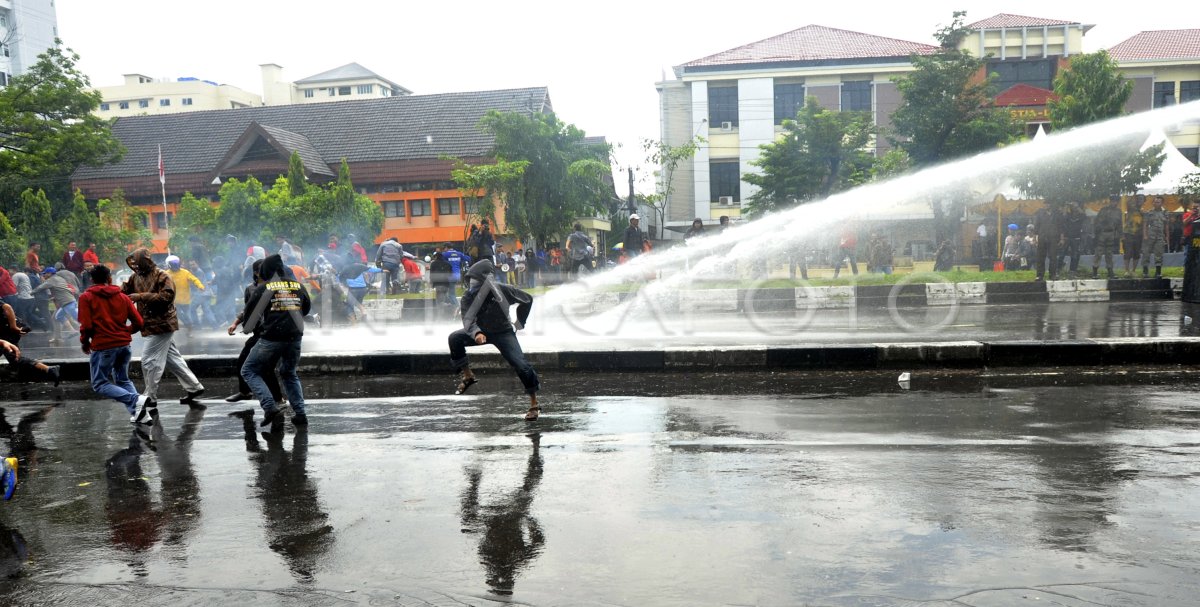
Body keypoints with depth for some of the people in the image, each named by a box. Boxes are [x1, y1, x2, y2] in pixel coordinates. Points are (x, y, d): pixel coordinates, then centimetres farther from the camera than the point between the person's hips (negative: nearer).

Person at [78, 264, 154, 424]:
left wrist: (84, 342, 8)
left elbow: (86, 325, -10)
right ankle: (139, 412, 1)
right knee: (123, 380, 19)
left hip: (103, 346, -4)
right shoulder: (123, 297, 8)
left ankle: (136, 400, -18)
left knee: (100, 384, 6)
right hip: (124, 344, 5)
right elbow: (138, 322, 4)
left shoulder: (86, 297, -2)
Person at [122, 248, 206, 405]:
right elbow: (123, 290, 9)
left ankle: (150, 397, 6)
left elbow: (166, 296, -25)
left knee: (149, 361, -5)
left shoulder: (162, 276, -15)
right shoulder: (137, 277, 11)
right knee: (173, 358, 13)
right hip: (153, 325, 9)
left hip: (161, 325, -9)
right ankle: (194, 387, 21)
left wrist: (141, 296, -24)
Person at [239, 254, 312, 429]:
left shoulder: (263, 288, -4)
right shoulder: (299, 287, 7)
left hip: (271, 339, -4)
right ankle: (300, 414, 15)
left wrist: (248, 327, 22)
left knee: (249, 371, 11)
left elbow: (249, 313, 1)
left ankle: (270, 409, -6)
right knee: (289, 374, 25)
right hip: (294, 339, 5)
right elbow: (306, 309, 21)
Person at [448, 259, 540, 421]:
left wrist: (519, 323, 0)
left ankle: (534, 404, -5)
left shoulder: (503, 291, -22)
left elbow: (528, 299, -6)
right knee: (454, 338, -19)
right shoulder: (468, 297, -18)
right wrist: (476, 333, -52)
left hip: (504, 333, -3)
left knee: (521, 365, -19)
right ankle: (467, 376, -4)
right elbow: (468, 320, -30)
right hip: (482, 331, 3)